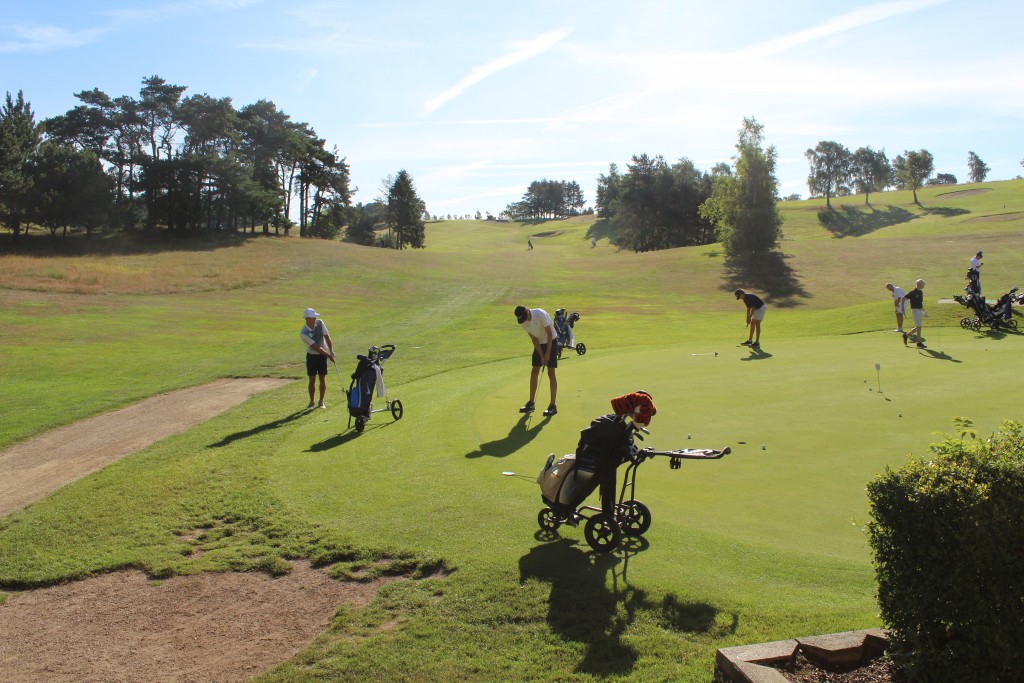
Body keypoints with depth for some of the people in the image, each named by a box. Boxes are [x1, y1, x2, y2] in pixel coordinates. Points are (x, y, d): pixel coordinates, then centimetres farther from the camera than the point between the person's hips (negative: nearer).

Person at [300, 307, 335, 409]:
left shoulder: (320, 323, -9)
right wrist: (329, 356, -18)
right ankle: (311, 402, 12)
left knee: (322, 379, 2)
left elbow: (327, 337, -5)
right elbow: (316, 347, -20)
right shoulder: (303, 333, -21)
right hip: (311, 356, -3)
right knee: (312, 379, -1)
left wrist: (331, 351, -11)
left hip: (322, 355, 3)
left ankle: (321, 401, 12)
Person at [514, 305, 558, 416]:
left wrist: (547, 353, -19)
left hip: (550, 342, -6)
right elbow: (534, 339, -6)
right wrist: (541, 356, -11)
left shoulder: (540, 314, -26)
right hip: (539, 344, 6)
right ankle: (531, 403, 13)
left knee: (551, 373, -8)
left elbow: (549, 333, -20)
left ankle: (553, 405, -4)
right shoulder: (522, 322, -9)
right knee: (534, 373, 4)